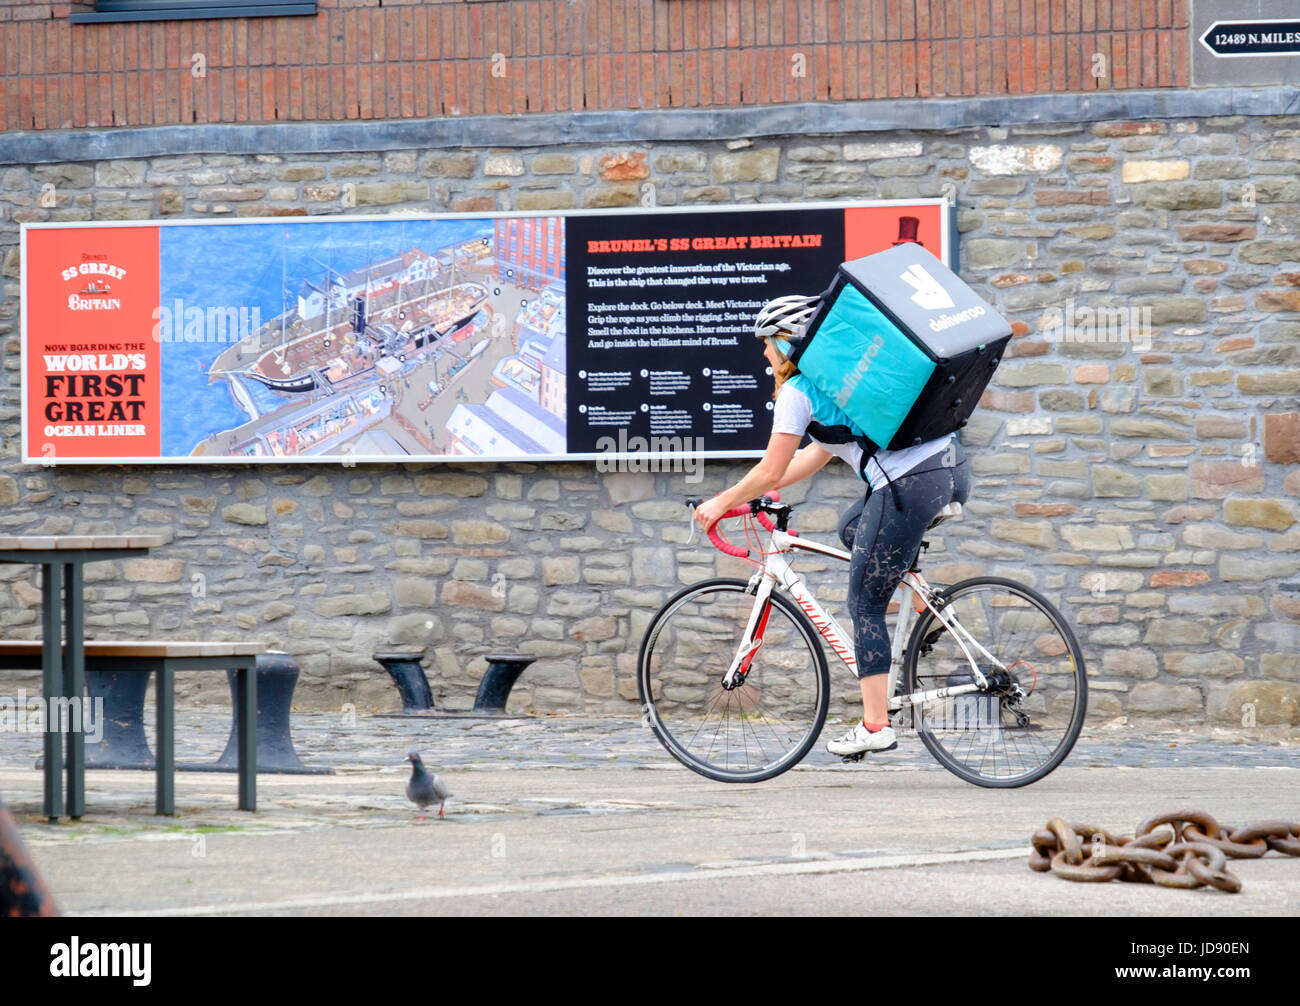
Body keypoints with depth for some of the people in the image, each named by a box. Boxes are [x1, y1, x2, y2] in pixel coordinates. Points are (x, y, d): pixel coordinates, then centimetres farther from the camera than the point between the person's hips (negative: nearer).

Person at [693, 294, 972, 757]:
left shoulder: (797, 390, -1)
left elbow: (770, 472, -2)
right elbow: (818, 454, 33)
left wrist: (721, 503, 13)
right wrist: (751, 491, 34)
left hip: (910, 485, -9)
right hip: (953, 468, 9)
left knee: (865, 606, 2)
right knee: (853, 529, 30)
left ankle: (875, 726, 1)